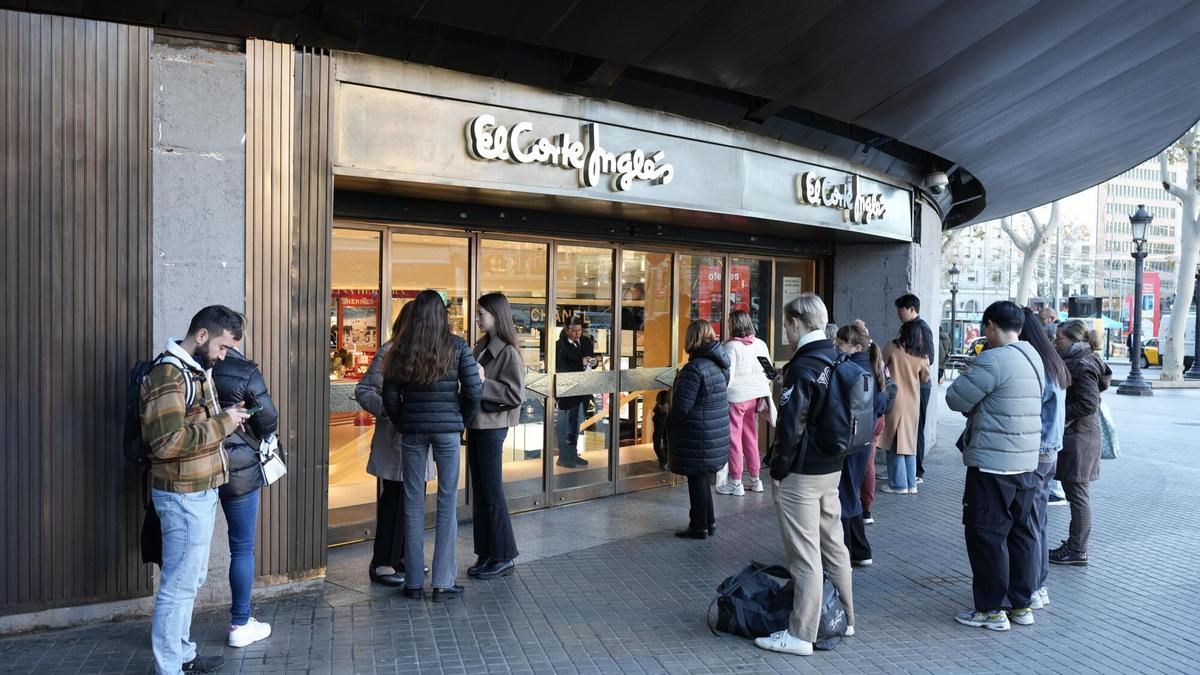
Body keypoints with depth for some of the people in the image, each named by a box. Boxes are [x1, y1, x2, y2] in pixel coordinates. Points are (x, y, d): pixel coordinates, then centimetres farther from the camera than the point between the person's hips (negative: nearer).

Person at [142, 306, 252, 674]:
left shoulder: (196, 369, 11)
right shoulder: (167, 374, -19)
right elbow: (167, 442, -28)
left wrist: (227, 416, 4)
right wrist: (222, 424, -21)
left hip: (200, 491, 10)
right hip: (184, 496, -10)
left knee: (190, 579, 19)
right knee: (179, 584, 0)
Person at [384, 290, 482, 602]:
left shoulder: (401, 349, 1)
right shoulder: (457, 346, -4)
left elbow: (390, 396, 0)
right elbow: (473, 391, -7)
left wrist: (401, 423, 15)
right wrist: (462, 421, 8)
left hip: (412, 429, 2)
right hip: (447, 429, -2)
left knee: (413, 503, 10)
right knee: (447, 502, 6)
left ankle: (413, 583, 17)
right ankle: (443, 583, 11)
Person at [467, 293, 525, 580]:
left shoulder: (508, 352, -14)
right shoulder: (481, 346, 9)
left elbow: (516, 395, -19)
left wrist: (483, 382, -21)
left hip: (492, 427, -8)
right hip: (476, 424, 8)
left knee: (492, 494, 1)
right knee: (478, 492, 13)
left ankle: (503, 557, 14)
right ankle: (486, 554, 24)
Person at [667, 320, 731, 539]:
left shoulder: (694, 368, -22)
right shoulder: (718, 363, 6)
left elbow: (682, 406, -23)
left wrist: (669, 424, -5)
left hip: (697, 436, -8)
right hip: (716, 433, 8)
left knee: (696, 478, 4)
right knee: (702, 477, 20)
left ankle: (699, 527, 15)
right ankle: (708, 521, 29)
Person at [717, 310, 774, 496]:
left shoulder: (731, 346, -13)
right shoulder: (760, 344, 4)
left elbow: (728, 375, -17)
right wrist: (763, 393, 17)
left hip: (736, 397, -6)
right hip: (755, 395, 6)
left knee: (734, 438, 3)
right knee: (751, 437, 17)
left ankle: (735, 483, 8)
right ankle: (755, 480, 24)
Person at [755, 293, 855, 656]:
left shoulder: (802, 368, -19)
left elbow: (791, 426, -21)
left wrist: (778, 468, -10)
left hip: (801, 474, -9)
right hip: (832, 467, 9)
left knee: (805, 555, -2)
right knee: (833, 545, 19)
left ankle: (800, 634, 8)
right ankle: (844, 619, 31)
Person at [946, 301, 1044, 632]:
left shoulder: (993, 360, -18)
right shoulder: (1034, 358, 10)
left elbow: (955, 399, -13)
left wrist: (973, 408, 6)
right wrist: (978, 409, 14)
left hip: (992, 464, -9)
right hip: (1026, 462, 9)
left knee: (987, 535, 1)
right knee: (1022, 532, 16)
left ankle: (992, 610, 9)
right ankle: (1022, 604, 26)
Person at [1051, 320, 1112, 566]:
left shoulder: (1083, 366, -16)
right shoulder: (1076, 362, 13)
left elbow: (1089, 403, -22)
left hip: (1077, 438, -10)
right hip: (1072, 437, 10)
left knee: (1077, 494, -2)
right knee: (1076, 493, 15)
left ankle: (1077, 551, 7)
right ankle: (1075, 545, 23)